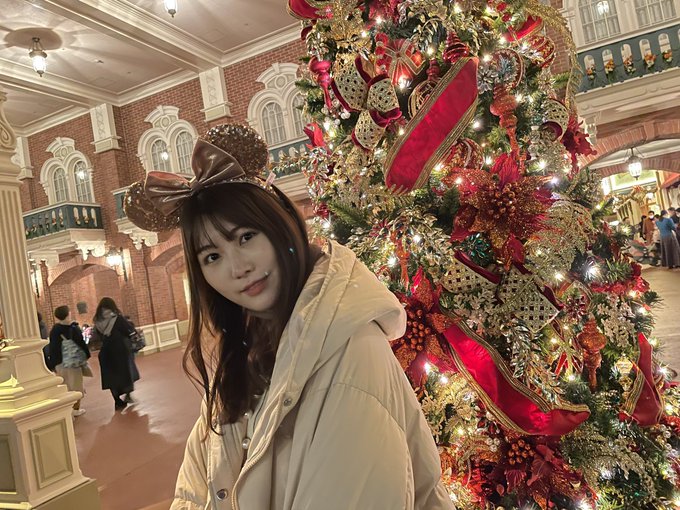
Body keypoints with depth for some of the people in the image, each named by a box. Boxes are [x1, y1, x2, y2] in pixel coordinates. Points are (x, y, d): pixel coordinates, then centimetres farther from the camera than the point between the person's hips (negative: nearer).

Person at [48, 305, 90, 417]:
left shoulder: (53, 331, -3)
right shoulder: (74, 329, -14)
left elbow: (52, 349, 2)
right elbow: (82, 344, -8)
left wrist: (53, 364, 9)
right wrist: (86, 356, 6)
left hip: (60, 363, 3)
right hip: (74, 362, -3)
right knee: (75, 385, 8)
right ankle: (76, 409, 13)